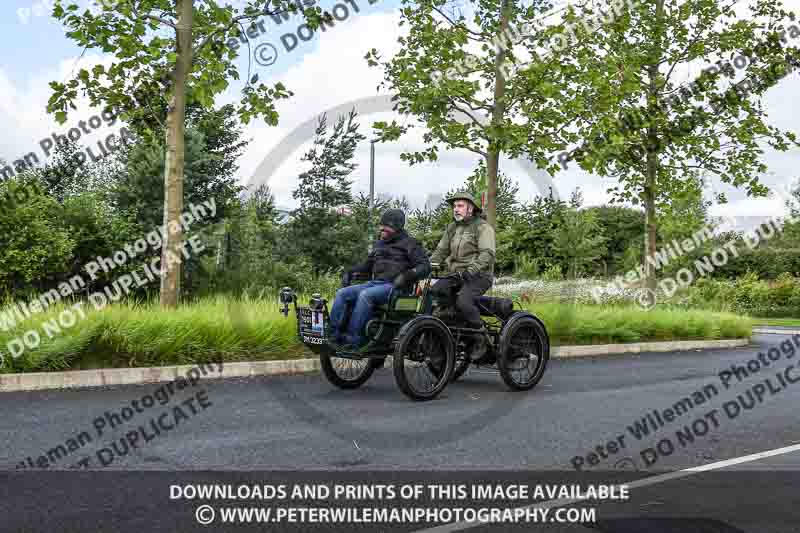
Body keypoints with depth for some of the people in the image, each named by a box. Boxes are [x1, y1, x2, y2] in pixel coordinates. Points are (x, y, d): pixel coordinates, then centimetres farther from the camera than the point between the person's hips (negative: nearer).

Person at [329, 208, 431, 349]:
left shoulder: (409, 244, 3)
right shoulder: (379, 244, 25)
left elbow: (425, 266, -6)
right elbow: (367, 264, 34)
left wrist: (406, 275, -22)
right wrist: (350, 272, 18)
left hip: (394, 286, -7)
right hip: (374, 283, 7)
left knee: (365, 295, -34)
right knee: (342, 293, -12)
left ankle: (353, 339, -34)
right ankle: (333, 335, -16)